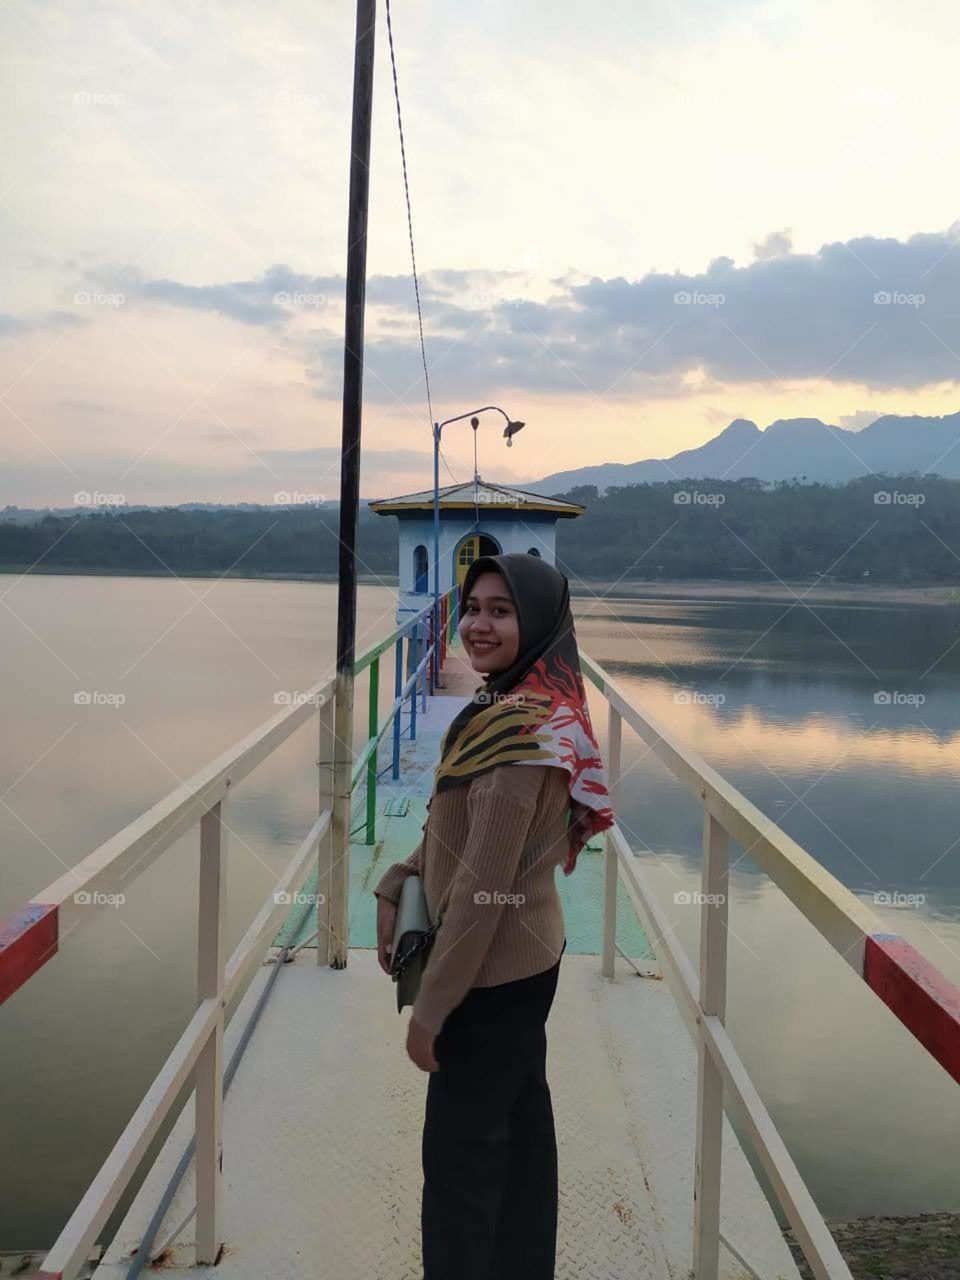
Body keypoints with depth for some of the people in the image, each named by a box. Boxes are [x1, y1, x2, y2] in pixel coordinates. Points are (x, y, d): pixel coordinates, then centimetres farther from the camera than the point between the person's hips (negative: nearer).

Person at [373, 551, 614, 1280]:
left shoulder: (517, 730, -26)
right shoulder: (522, 709, 4)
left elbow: (483, 886, -26)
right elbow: (455, 829, 14)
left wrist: (431, 1005, -20)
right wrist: (394, 889, 5)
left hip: (493, 971, -9)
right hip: (525, 960, 9)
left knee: (460, 1149, 6)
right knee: (518, 1129, 21)